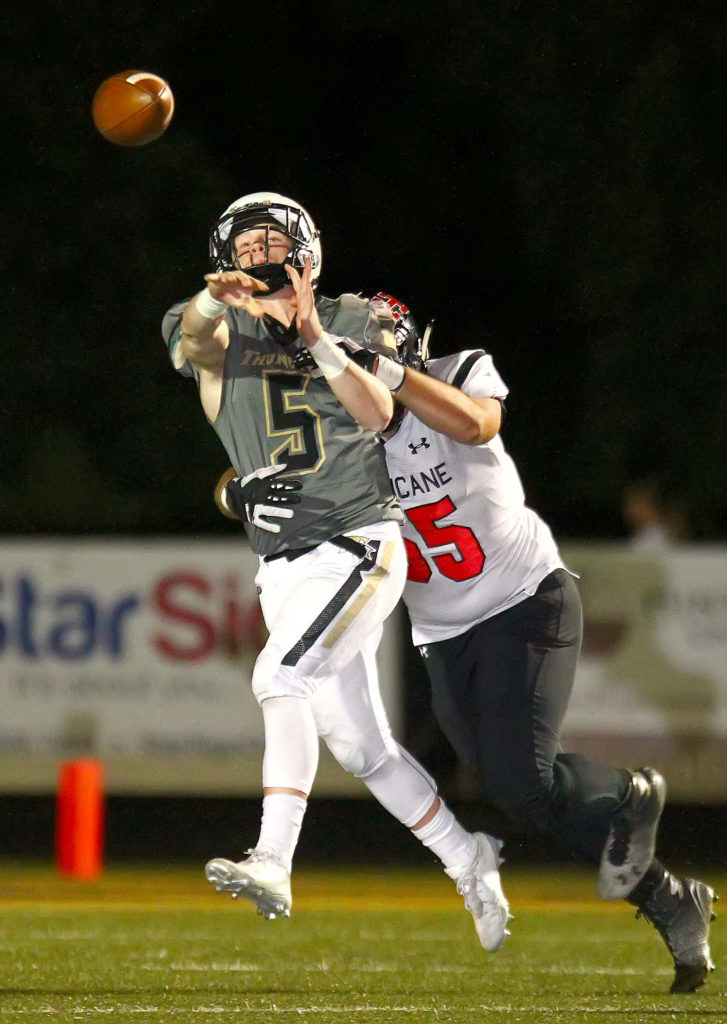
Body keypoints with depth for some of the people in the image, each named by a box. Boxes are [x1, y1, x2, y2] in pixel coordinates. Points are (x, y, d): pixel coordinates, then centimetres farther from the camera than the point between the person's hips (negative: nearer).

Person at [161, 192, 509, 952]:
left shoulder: (351, 324, 2)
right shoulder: (222, 333, 5)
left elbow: (378, 413, -13)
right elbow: (195, 336, -20)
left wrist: (317, 339, -23)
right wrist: (217, 297, -43)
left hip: (357, 547, -4)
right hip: (284, 567, 4)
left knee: (279, 677, -26)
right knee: (360, 746, 8)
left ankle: (273, 864, -31)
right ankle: (469, 860, 25)